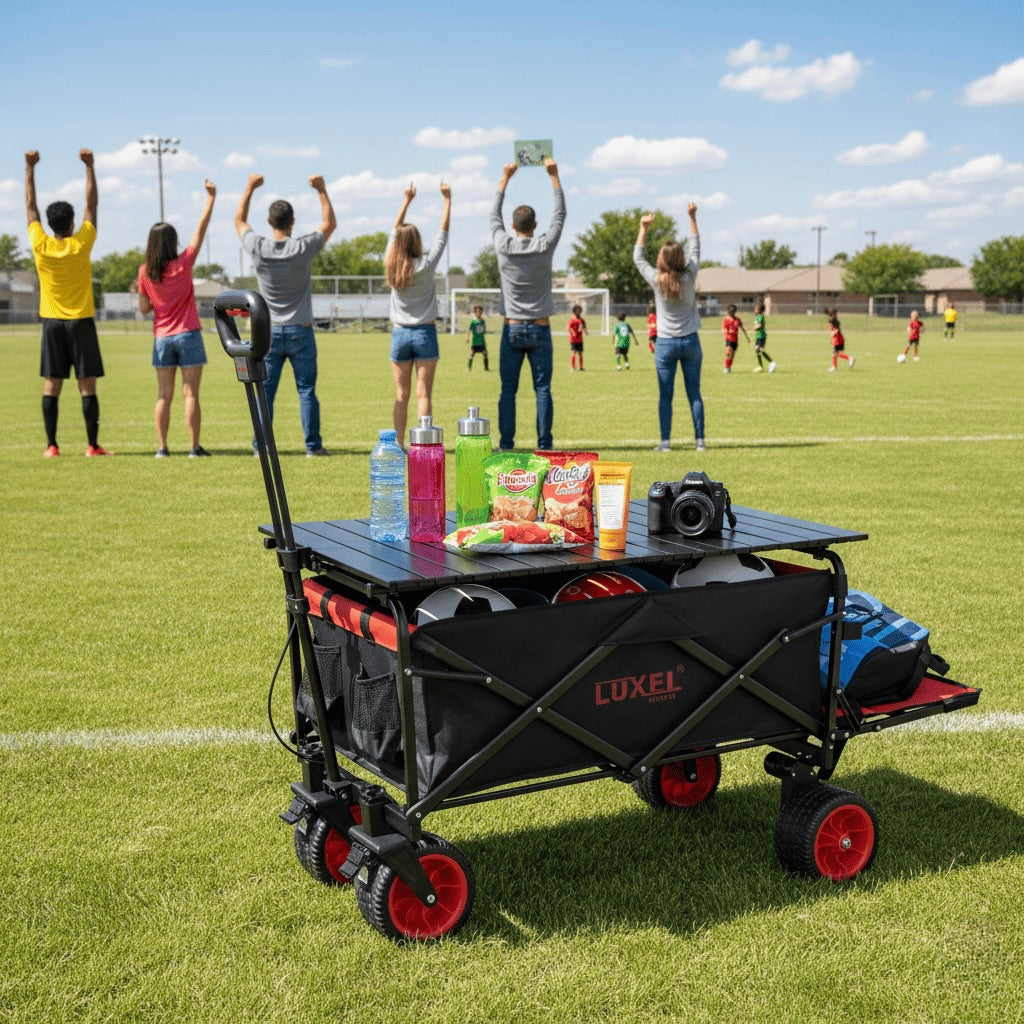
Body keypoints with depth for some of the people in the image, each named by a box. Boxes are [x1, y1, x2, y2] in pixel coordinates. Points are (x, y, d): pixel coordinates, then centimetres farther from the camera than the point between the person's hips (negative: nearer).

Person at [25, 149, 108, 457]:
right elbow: (92, 204, 1)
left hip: (52, 323, 2)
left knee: (51, 387, 3)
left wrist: (30, 168, 13)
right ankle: (92, 445, -2)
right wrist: (89, 166, 6)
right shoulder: (81, 244, -8)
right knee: (87, 386, -1)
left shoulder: (41, 246, -4)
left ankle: (51, 445, 1)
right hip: (81, 322, -2)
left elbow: (30, 206, 7)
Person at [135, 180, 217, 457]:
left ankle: (162, 447, 3)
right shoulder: (183, 264, -8)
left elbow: (145, 308, 4)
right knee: (190, 394, -1)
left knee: (164, 395, 6)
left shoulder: (145, 272, 0)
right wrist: (211, 197, 1)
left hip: (162, 338, 3)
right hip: (188, 335, -3)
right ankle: (195, 447, -1)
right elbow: (201, 229, -4)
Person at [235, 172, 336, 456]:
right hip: (300, 331, -2)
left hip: (269, 332, 2)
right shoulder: (302, 248, -10)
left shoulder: (258, 248, -5)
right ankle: (313, 445, 4)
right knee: (306, 391, 3)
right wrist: (322, 191, 11)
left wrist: (250, 188, 22)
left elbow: (239, 221, 15)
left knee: (265, 392, 5)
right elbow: (330, 224, 8)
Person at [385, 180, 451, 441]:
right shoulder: (425, 265, -7)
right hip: (424, 333, -3)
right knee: (423, 394, -4)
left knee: (401, 395, 5)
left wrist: (407, 201, 24)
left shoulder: (391, 265, 1)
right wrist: (447, 200, 9)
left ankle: (399, 445, 4)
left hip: (399, 334, 3)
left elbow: (394, 231, 15)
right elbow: (443, 232, 1)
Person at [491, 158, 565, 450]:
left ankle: (506, 445, 2)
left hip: (512, 329, 1)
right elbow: (560, 214, 7)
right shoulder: (545, 247, -6)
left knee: (508, 390, 3)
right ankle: (544, 445, -2)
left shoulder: (504, 247, -4)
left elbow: (494, 215, 13)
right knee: (542, 389, 0)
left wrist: (505, 178, 22)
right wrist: (554, 176, 14)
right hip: (540, 329, -1)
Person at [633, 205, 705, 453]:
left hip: (665, 344, -1)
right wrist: (692, 218, 14)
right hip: (690, 341, 1)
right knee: (694, 394, 6)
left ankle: (665, 441, -1)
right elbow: (695, 249, 8)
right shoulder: (689, 277, -7)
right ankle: (700, 440, 6)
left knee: (665, 395, 2)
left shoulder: (657, 281, -9)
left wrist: (644, 228, 12)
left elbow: (638, 257, 6)